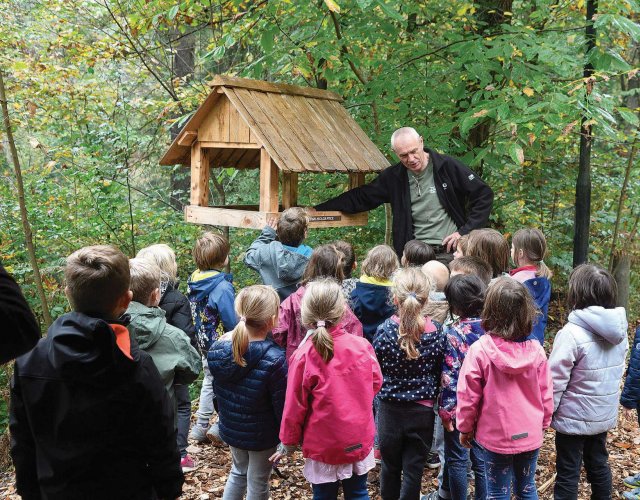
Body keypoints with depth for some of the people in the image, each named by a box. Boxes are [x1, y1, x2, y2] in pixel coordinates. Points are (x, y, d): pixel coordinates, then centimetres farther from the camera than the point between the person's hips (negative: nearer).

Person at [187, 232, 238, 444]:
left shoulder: (193, 280, -1)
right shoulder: (221, 286, -26)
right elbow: (232, 321, -25)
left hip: (204, 342, 8)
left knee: (209, 381, 22)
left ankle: (200, 427, 29)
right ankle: (220, 427, 11)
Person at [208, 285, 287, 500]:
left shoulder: (220, 348, -12)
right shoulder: (274, 359, -29)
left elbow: (218, 391, 2)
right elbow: (282, 406, -19)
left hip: (230, 428, 5)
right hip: (261, 435, -5)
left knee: (238, 472, 29)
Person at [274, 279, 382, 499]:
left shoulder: (303, 356, -20)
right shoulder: (362, 346, -12)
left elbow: (294, 406, -12)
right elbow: (375, 383, 5)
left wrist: (288, 442, 3)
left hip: (323, 445, -2)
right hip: (359, 439, 3)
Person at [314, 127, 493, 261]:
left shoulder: (448, 166, -3)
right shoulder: (393, 177, 6)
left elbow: (484, 195, 2)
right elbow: (360, 198, 13)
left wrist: (464, 232, -5)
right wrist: (317, 210, 8)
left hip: (451, 251, -2)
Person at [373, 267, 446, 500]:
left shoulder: (385, 330, -14)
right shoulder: (436, 332, -11)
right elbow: (439, 375, -2)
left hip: (390, 409, 0)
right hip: (422, 411, 0)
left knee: (390, 465, 19)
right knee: (414, 470, 10)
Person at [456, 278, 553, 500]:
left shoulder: (480, 350, -19)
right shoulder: (536, 350, -11)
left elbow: (468, 395, -12)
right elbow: (546, 394, -1)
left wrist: (465, 427, 4)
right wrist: (543, 424, 17)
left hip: (497, 436, -3)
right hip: (530, 435, 3)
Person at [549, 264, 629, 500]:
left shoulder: (572, 333, -24)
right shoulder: (619, 328, -2)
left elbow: (556, 378, -20)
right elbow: (618, 370, 10)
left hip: (574, 416, -6)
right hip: (605, 414, 7)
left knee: (568, 472, 5)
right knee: (598, 464, 21)